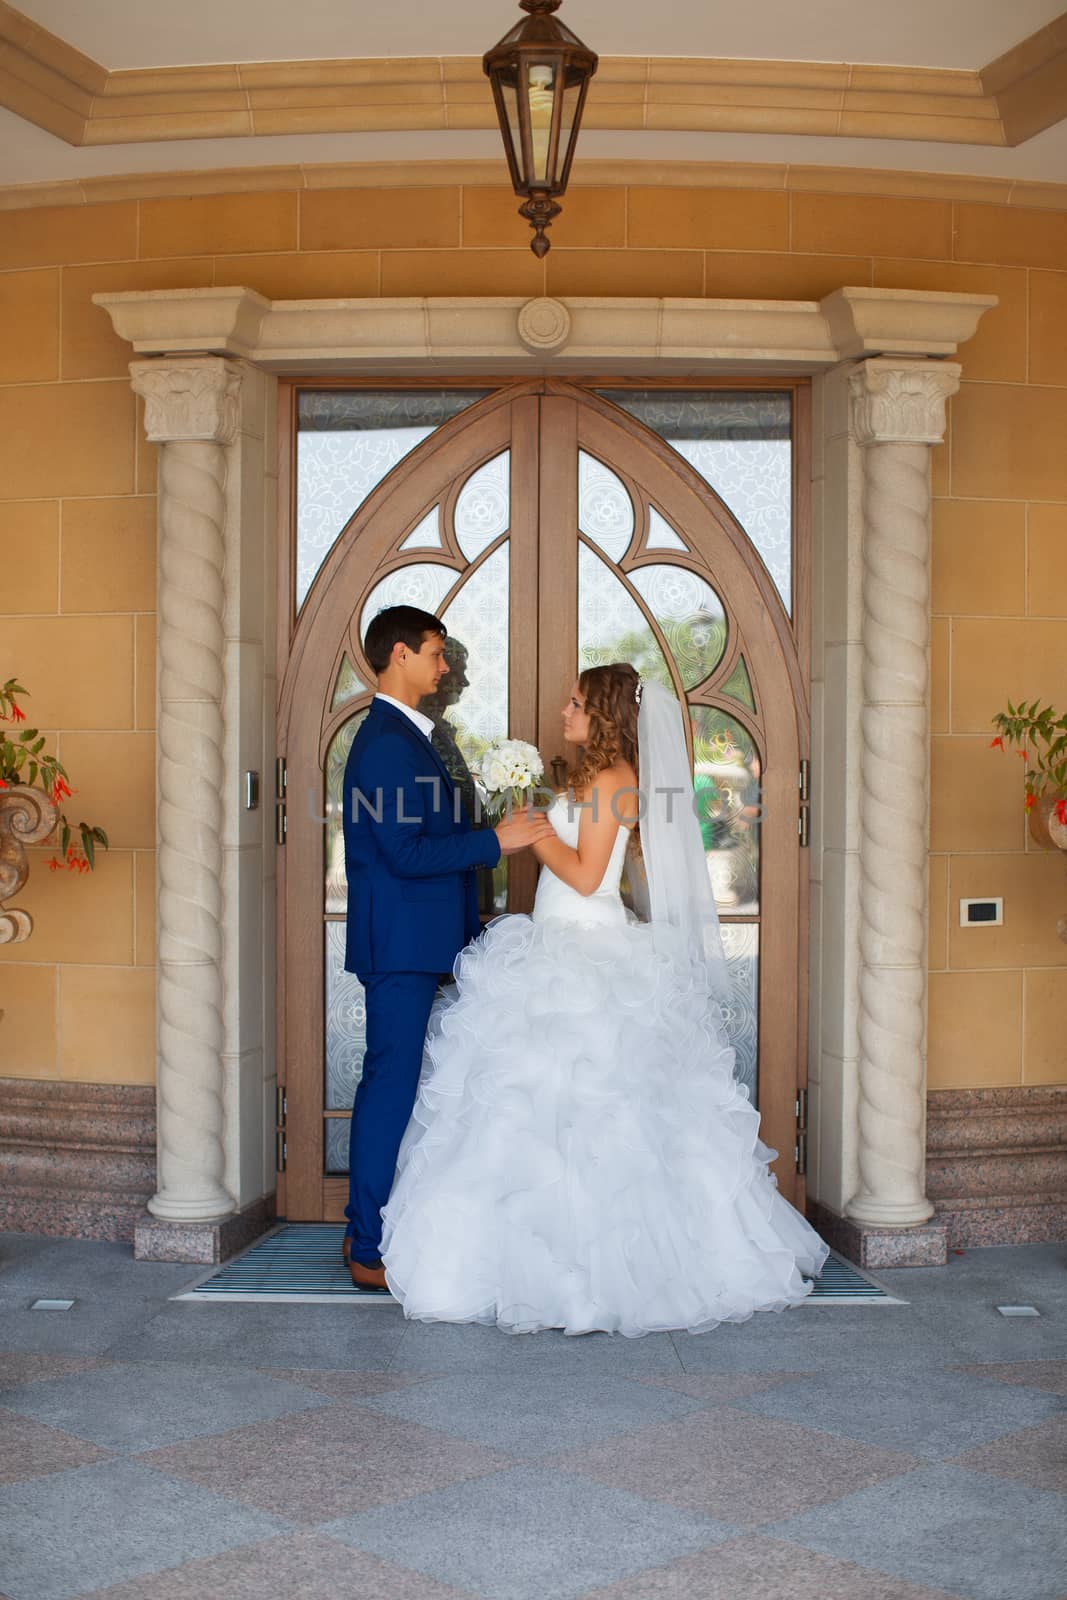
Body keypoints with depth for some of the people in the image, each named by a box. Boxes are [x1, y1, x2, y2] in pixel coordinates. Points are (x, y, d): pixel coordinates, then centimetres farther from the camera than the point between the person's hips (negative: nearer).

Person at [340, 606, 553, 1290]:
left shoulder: (401, 735, 17)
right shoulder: (389, 742, -16)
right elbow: (406, 853, -22)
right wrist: (494, 841, -17)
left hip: (411, 944, 11)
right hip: (400, 945, -11)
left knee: (393, 1086, 15)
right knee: (391, 1086, -5)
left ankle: (370, 1231, 25)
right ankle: (373, 1251, 3)